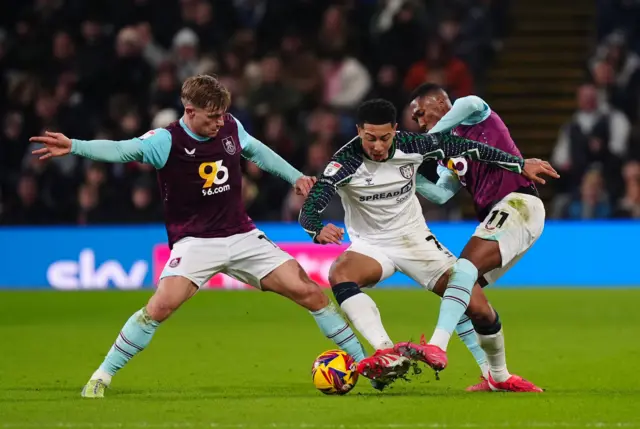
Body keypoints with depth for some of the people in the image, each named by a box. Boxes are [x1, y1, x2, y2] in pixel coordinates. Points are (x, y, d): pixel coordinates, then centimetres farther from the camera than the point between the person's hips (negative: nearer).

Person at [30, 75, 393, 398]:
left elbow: (257, 151, 20)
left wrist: (296, 177, 15)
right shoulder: (167, 141, -16)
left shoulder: (230, 128, -1)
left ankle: (363, 361, 11)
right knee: (162, 305, -26)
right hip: (195, 242, -4)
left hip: (243, 237, 4)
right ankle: (102, 377, -11)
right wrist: (75, 147, -47)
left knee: (309, 292, -3)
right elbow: (123, 150, -31)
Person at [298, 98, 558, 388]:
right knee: (340, 274, -36)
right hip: (371, 245, -3)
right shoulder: (345, 162, -23)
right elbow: (309, 209, -30)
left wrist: (519, 165, 5)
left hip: (415, 239, 3)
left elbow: (461, 146, 0)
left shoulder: (411, 145, -14)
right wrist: (318, 231, -54)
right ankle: (385, 351, -48)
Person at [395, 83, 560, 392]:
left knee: (466, 266, -26)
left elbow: (471, 103, -21)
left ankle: (437, 347, -42)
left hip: (518, 204, -9)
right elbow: (441, 194, 13)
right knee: (469, 293, 5)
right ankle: (499, 377, 18)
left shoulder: (474, 119, 5)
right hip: (495, 216, 9)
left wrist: (430, 137, -16)